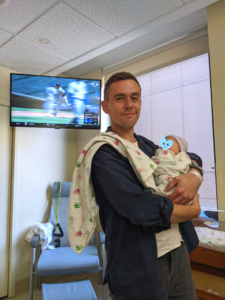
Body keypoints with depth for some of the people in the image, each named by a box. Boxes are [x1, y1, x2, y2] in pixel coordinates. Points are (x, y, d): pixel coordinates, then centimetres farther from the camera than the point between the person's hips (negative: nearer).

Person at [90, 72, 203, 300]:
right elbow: (142, 208, -26)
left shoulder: (147, 146, 6)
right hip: (140, 266, -6)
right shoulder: (104, 153, -17)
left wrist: (194, 177, -9)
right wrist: (194, 210, -9)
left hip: (178, 251, 7)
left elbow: (191, 158, 15)